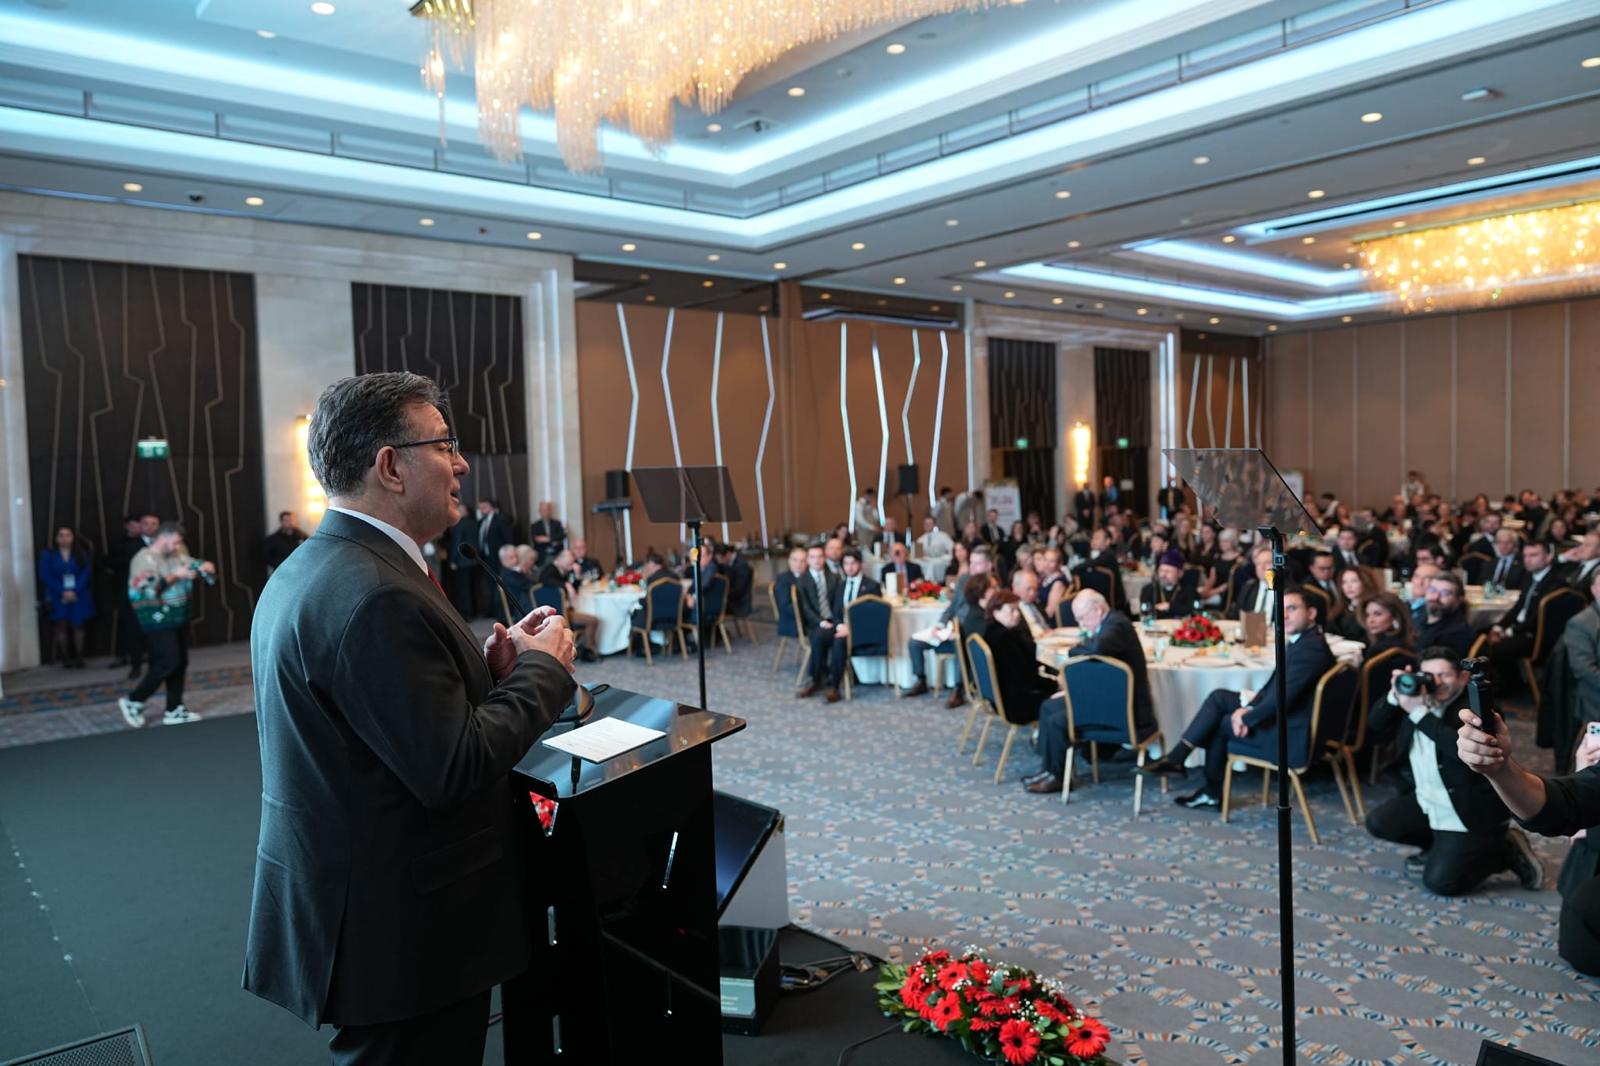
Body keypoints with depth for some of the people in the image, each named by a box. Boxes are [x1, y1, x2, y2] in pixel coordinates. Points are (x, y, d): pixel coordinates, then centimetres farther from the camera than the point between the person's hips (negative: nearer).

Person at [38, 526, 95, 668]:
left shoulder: (82, 554, 7)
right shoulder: (47, 555, 5)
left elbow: (86, 573, -1)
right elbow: (45, 576, -4)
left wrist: (74, 591, -14)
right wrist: (62, 592, -14)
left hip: (78, 596, 1)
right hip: (57, 597, -1)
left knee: (78, 625, -1)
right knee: (61, 627, -4)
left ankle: (79, 657, 2)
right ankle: (65, 658, -1)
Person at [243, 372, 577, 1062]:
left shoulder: (307, 571, 7)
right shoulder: (378, 596, -25)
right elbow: (452, 769, -26)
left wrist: (487, 668, 1)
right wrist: (542, 667, -14)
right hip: (400, 933, -10)